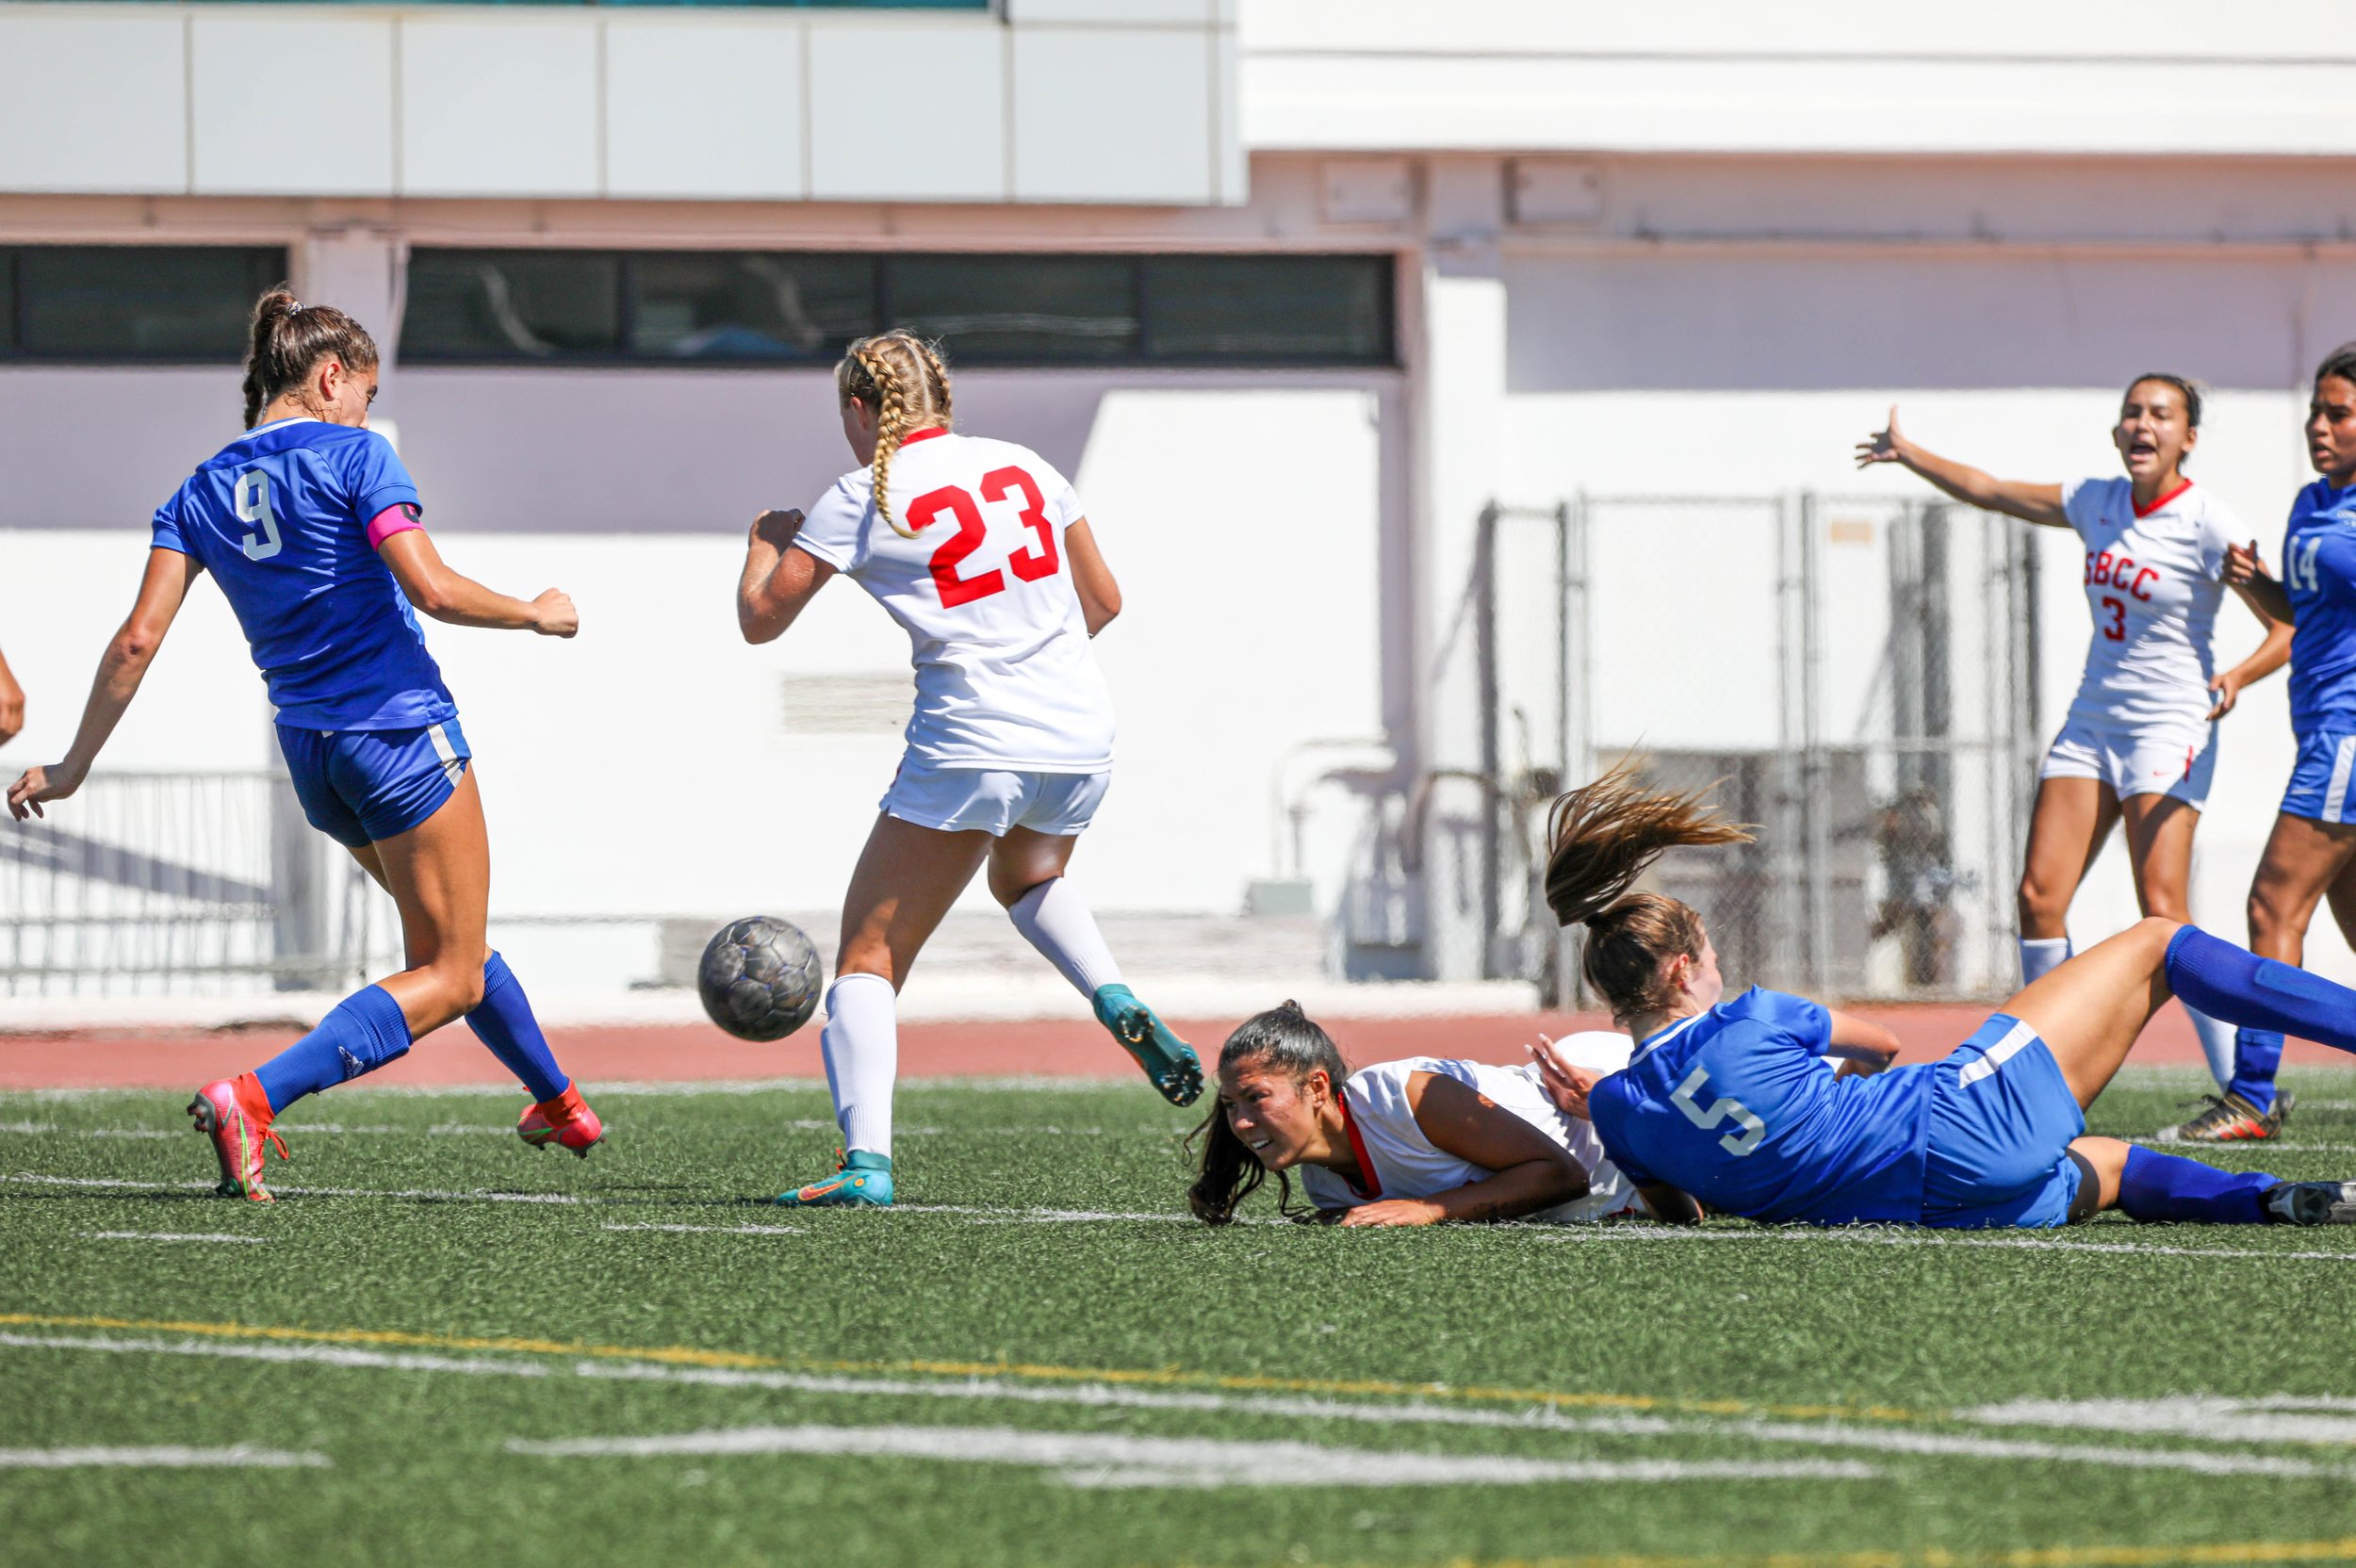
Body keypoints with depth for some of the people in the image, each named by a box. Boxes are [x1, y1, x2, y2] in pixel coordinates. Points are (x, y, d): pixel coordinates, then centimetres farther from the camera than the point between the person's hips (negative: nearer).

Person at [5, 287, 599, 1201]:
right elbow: (433, 590, -19)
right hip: (402, 730, -7)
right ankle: (254, 1099, -21)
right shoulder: (353, 456, -10)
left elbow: (137, 641, -1)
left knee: (451, 941, 27)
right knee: (450, 979, -3)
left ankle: (557, 1100, 42)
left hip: (309, 750, 7)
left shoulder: (200, 493, 6)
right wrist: (536, 614, -1)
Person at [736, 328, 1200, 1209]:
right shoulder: (1025, 466, 11)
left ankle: (866, 1160, -18)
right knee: (1029, 877, 37)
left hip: (969, 744, -5)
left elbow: (760, 620, 4)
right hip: (1081, 735, 5)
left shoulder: (861, 500, -2)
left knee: (869, 956, 1)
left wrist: (766, 539, 23)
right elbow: (1103, 600, 17)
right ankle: (1117, 1003, 10)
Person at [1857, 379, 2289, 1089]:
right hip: (2091, 723, 7)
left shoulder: (2207, 524, -12)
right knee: (2039, 896, -2)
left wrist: (2238, 676, -32)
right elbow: (1992, 492, 22)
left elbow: (2289, 628, -14)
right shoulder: (2098, 503, 7)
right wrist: (1909, 454, 27)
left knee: (2163, 911, -18)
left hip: (2169, 730, -7)